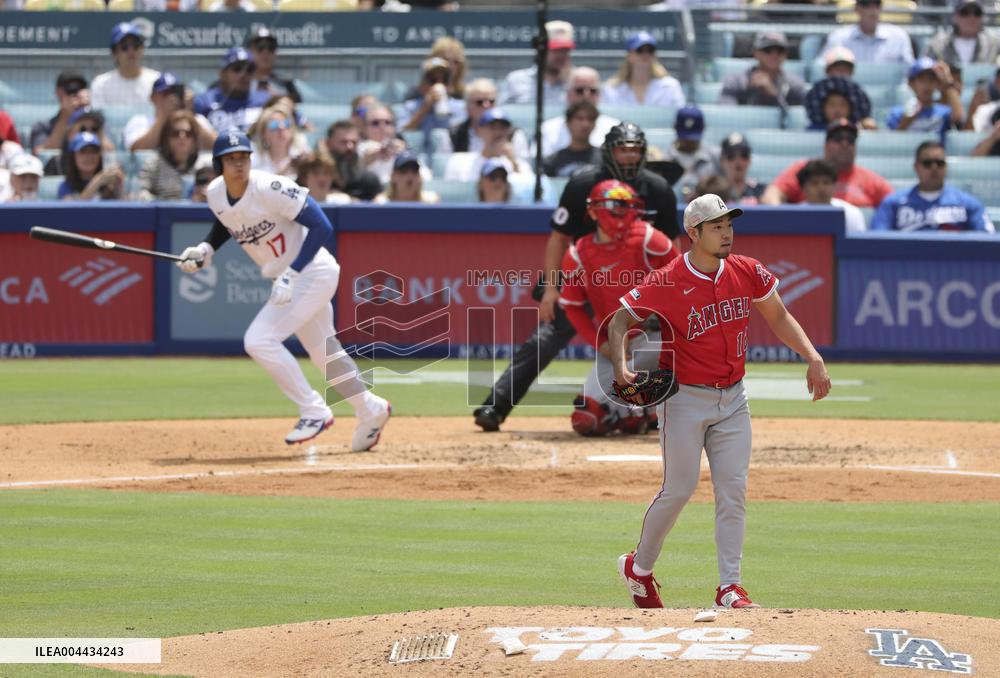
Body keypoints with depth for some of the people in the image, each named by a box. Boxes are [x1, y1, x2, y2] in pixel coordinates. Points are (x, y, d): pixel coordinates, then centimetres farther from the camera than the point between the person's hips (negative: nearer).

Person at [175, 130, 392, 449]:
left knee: (259, 339, -18)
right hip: (287, 279, 8)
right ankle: (371, 411, 39)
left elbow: (321, 226, -23)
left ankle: (315, 412, -6)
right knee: (323, 353, 19)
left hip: (314, 271, -8)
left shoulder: (270, 189, -25)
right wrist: (205, 249, 1)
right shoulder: (216, 194, -4)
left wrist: (291, 274, -26)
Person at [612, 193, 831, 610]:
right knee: (679, 489, -3)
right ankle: (638, 568, 19)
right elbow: (620, 321, -11)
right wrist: (621, 367, -29)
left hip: (732, 399, 5)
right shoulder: (665, 284, -16)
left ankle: (730, 588, 0)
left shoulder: (747, 273, -1)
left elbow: (778, 317, 10)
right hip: (684, 399, -5)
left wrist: (813, 359, -2)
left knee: (733, 491, -1)